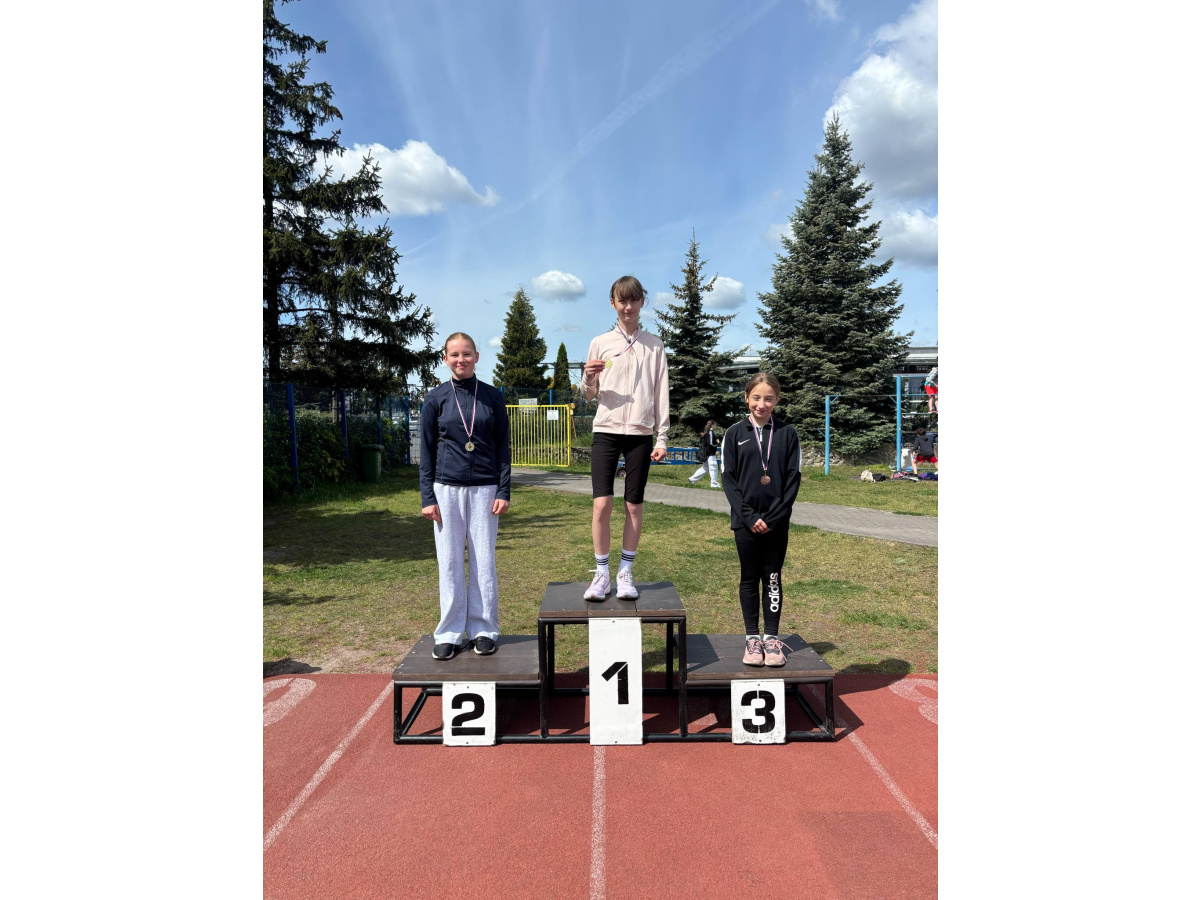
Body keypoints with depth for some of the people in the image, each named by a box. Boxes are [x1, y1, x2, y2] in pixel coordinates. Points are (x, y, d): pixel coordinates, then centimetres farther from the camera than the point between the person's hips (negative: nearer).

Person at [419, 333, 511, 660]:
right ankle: (450, 634, 17)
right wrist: (427, 497, -1)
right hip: (446, 489, 0)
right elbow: (426, 451, 4)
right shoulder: (435, 399, 4)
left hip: (484, 488, 0)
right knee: (449, 562, 5)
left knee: (484, 561, 4)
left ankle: (483, 630, 18)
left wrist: (503, 491, -3)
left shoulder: (492, 397, 4)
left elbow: (503, 448, 5)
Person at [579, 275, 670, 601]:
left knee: (634, 505, 3)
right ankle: (601, 574, 6)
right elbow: (588, 395, 11)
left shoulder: (654, 346, 8)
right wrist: (588, 378, -12)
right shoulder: (600, 343, 7)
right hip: (606, 429, 0)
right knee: (601, 503, -8)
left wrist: (661, 438, 1)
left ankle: (625, 574, 15)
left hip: (640, 432, 1)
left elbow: (661, 395, 7)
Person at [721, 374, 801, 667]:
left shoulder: (787, 434, 3)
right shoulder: (735, 434, 1)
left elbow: (793, 478, 0)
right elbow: (729, 478, -2)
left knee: (773, 578, 8)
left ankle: (772, 637, 19)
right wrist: (749, 516, -11)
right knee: (749, 578, 8)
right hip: (745, 520, 0)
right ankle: (752, 638, 18)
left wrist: (774, 517, -10)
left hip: (777, 521, 1)